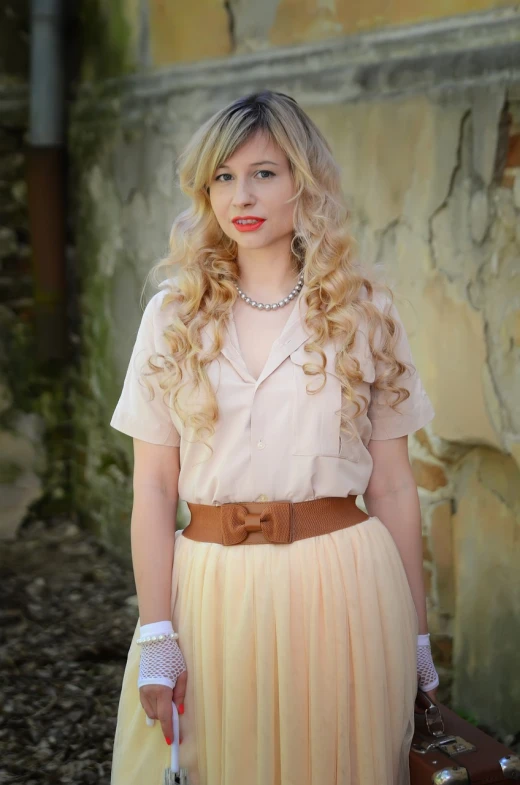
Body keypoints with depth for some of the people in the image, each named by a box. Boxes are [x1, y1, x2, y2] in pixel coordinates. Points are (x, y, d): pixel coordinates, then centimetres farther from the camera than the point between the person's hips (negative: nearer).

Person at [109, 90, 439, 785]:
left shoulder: (365, 310, 2)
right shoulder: (174, 316, 4)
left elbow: (391, 486, 3)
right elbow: (154, 485, 1)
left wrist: (416, 635, 5)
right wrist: (156, 636, -4)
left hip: (343, 586, 0)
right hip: (211, 590, 1)